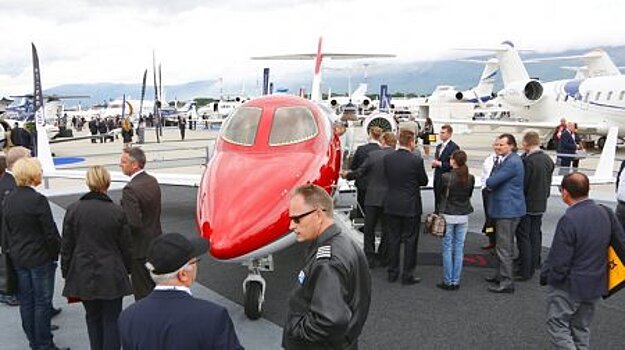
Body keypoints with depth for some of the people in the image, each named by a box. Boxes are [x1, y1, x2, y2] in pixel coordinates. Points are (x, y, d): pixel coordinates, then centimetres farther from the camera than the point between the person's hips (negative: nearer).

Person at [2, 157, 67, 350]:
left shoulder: (8, 199, 1)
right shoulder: (38, 200, -20)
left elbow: (5, 231, 6)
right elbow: (50, 232, -17)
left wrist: (10, 251, 16)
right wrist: (57, 251, -2)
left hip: (18, 258, 7)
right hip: (40, 258, -7)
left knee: (26, 300, 15)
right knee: (42, 302, 3)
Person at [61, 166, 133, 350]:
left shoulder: (73, 209, -6)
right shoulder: (117, 211, -10)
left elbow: (66, 245, -1)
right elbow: (126, 247, -3)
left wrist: (66, 271, 11)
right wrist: (127, 269, 12)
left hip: (83, 275, 2)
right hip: (111, 275, -2)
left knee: (92, 317, 18)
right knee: (111, 319, 8)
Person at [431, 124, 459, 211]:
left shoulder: (454, 147, -11)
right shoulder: (439, 146, 15)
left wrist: (440, 164, -19)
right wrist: (434, 163, 1)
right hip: (437, 178, 8)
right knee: (437, 201, 13)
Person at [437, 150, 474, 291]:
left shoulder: (445, 177, -15)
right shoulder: (470, 178, -4)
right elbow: (469, 195, 7)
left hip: (448, 216, -3)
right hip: (463, 216, 3)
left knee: (447, 248, 4)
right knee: (459, 248, 9)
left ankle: (447, 282, 7)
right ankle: (456, 281, 13)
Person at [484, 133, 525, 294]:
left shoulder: (512, 162, -21)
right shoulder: (508, 160, 14)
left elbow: (491, 182, -23)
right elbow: (492, 181, 16)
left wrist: (489, 181, -2)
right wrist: (492, 183, -4)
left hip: (508, 209, -11)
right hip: (506, 208, 11)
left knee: (504, 247, -4)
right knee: (506, 245, 20)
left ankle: (507, 282, 3)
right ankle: (502, 275, 33)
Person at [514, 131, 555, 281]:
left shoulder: (527, 160, -23)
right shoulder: (548, 160, 3)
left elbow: (522, 185, -19)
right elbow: (548, 183, 11)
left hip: (526, 205, -7)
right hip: (540, 204, 7)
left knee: (524, 237, 0)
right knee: (535, 235, 17)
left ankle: (525, 271, 2)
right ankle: (534, 264, 28)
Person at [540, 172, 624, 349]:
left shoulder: (568, 220, -25)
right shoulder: (606, 213, -5)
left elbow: (559, 262, -22)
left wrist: (544, 276, -4)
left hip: (569, 287, -7)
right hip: (596, 285, 7)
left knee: (557, 325, 6)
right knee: (581, 329, 20)